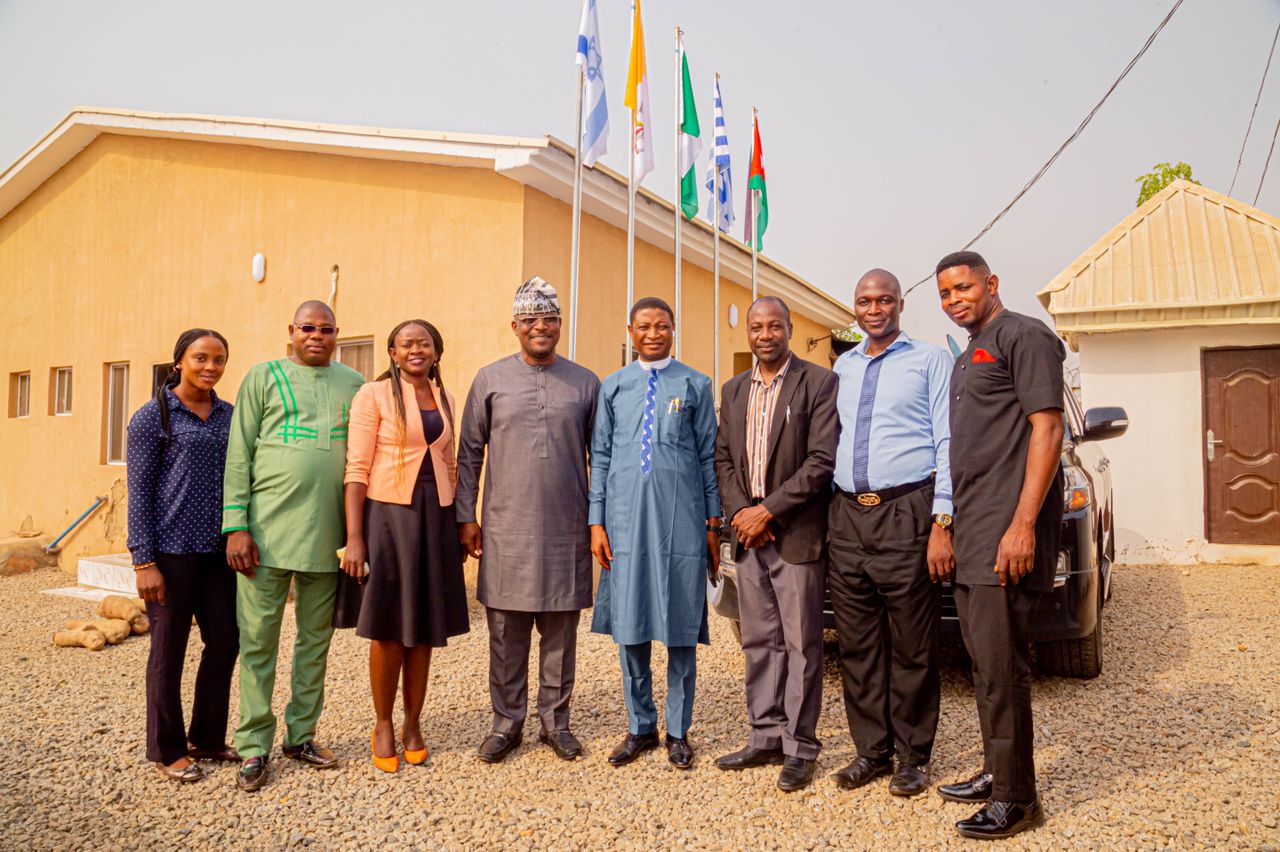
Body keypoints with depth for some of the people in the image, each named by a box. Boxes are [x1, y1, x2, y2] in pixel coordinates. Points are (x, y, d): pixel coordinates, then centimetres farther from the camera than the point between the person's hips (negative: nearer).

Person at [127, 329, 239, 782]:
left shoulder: (229, 416, 9)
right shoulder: (152, 416, -5)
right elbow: (139, 491, -7)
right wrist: (143, 561, -12)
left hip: (219, 549, 5)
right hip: (172, 549, -5)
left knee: (225, 641, 8)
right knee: (169, 649, 6)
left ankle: (207, 738, 25)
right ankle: (166, 749, 21)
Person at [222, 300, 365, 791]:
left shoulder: (354, 385, 11)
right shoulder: (263, 378, 4)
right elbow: (239, 456, 0)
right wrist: (236, 526, -8)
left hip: (327, 535, 3)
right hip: (268, 531, -2)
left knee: (316, 638, 11)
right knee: (258, 638, 3)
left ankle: (300, 735, 25)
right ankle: (254, 747, 15)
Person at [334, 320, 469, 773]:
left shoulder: (444, 398, 11)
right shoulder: (374, 395, -4)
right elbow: (357, 469, -8)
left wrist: (457, 523, 12)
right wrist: (354, 537, -14)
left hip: (434, 516, 4)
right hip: (387, 513, -4)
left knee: (423, 628, 10)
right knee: (387, 629, 4)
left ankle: (413, 725, 25)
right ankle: (383, 726, 22)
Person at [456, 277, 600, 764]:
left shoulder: (585, 383, 6)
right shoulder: (490, 380, 4)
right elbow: (469, 452, 7)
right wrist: (466, 517, 2)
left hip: (567, 531, 1)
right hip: (506, 530, 0)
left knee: (560, 632, 9)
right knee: (506, 633, 7)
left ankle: (555, 721, 23)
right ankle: (507, 723, 22)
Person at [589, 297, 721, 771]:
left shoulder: (695, 386, 4)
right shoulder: (613, 386, 9)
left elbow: (709, 457, 5)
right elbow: (600, 457, 9)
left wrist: (713, 524, 3)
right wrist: (597, 522, 4)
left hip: (681, 519, -2)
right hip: (626, 518, 2)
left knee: (681, 629, 5)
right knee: (629, 628, 7)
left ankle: (678, 731, 20)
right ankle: (640, 727, 24)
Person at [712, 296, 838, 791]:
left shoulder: (818, 383, -5)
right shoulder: (733, 390, 14)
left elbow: (822, 461, -13)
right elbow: (723, 459, 13)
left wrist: (767, 511, -14)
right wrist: (739, 513, -3)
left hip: (796, 536, -5)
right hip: (749, 534, 6)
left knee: (801, 644, 2)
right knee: (759, 642, 12)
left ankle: (800, 748, 13)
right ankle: (767, 737, 23)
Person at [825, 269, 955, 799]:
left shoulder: (929, 361, 2)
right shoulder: (842, 367, 17)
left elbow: (948, 443, -5)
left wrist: (942, 523, -13)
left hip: (906, 514, -5)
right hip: (847, 517, 5)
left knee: (912, 647, 2)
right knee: (858, 646, 9)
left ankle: (912, 757, 17)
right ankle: (871, 751, 22)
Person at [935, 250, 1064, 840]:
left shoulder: (1023, 336, -5)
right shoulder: (966, 358, 22)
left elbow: (1047, 430, -14)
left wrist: (1023, 525, -21)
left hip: (1008, 530, -9)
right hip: (972, 533, 9)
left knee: (1001, 664, -7)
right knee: (985, 662, 14)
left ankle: (1016, 798, 3)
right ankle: (997, 773, 25)